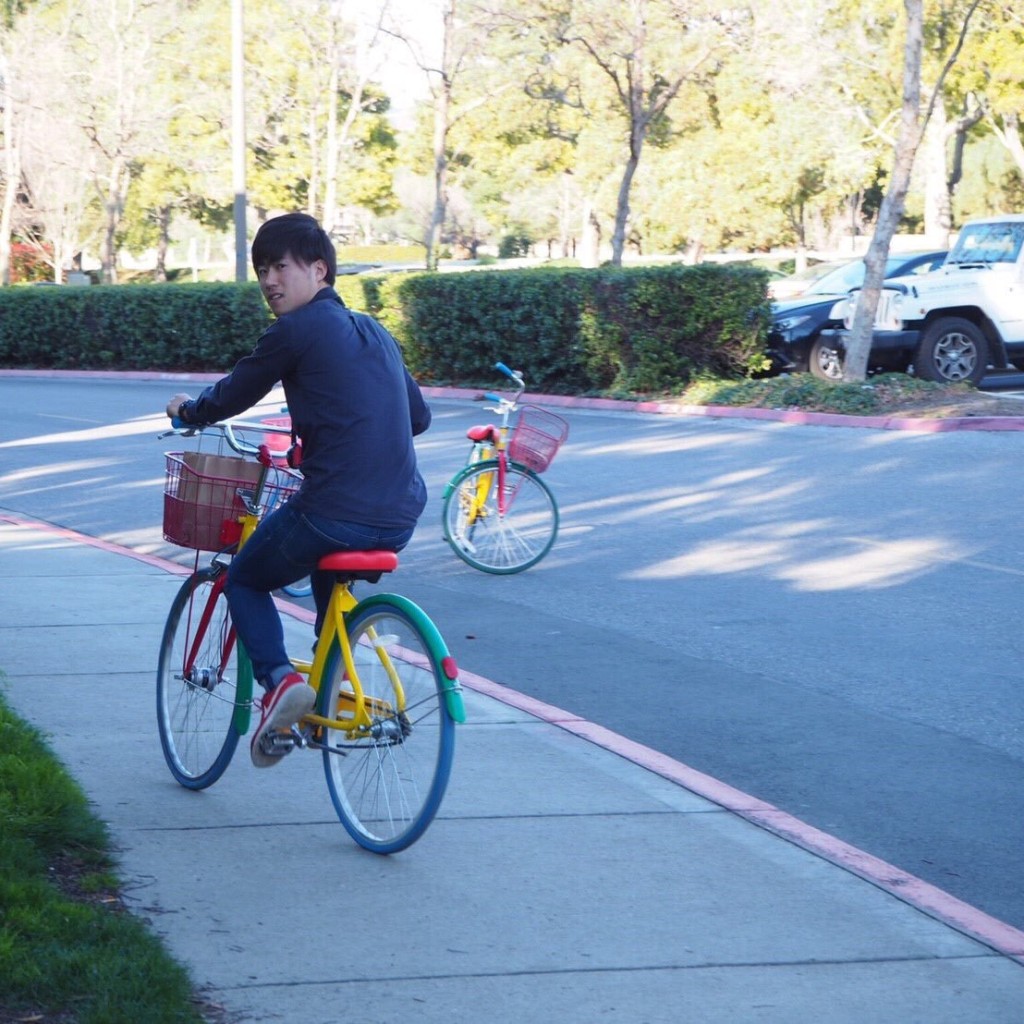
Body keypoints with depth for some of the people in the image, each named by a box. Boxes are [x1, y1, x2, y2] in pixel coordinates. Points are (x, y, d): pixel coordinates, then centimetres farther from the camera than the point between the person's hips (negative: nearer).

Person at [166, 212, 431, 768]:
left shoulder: (296, 330, -5)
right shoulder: (374, 332, 17)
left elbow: (233, 396, 5)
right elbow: (419, 415, 26)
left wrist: (187, 410, 27)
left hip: (334, 511, -7)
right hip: (401, 517, 7)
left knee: (245, 580, 18)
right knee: (329, 571, 38)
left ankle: (279, 680, -4)